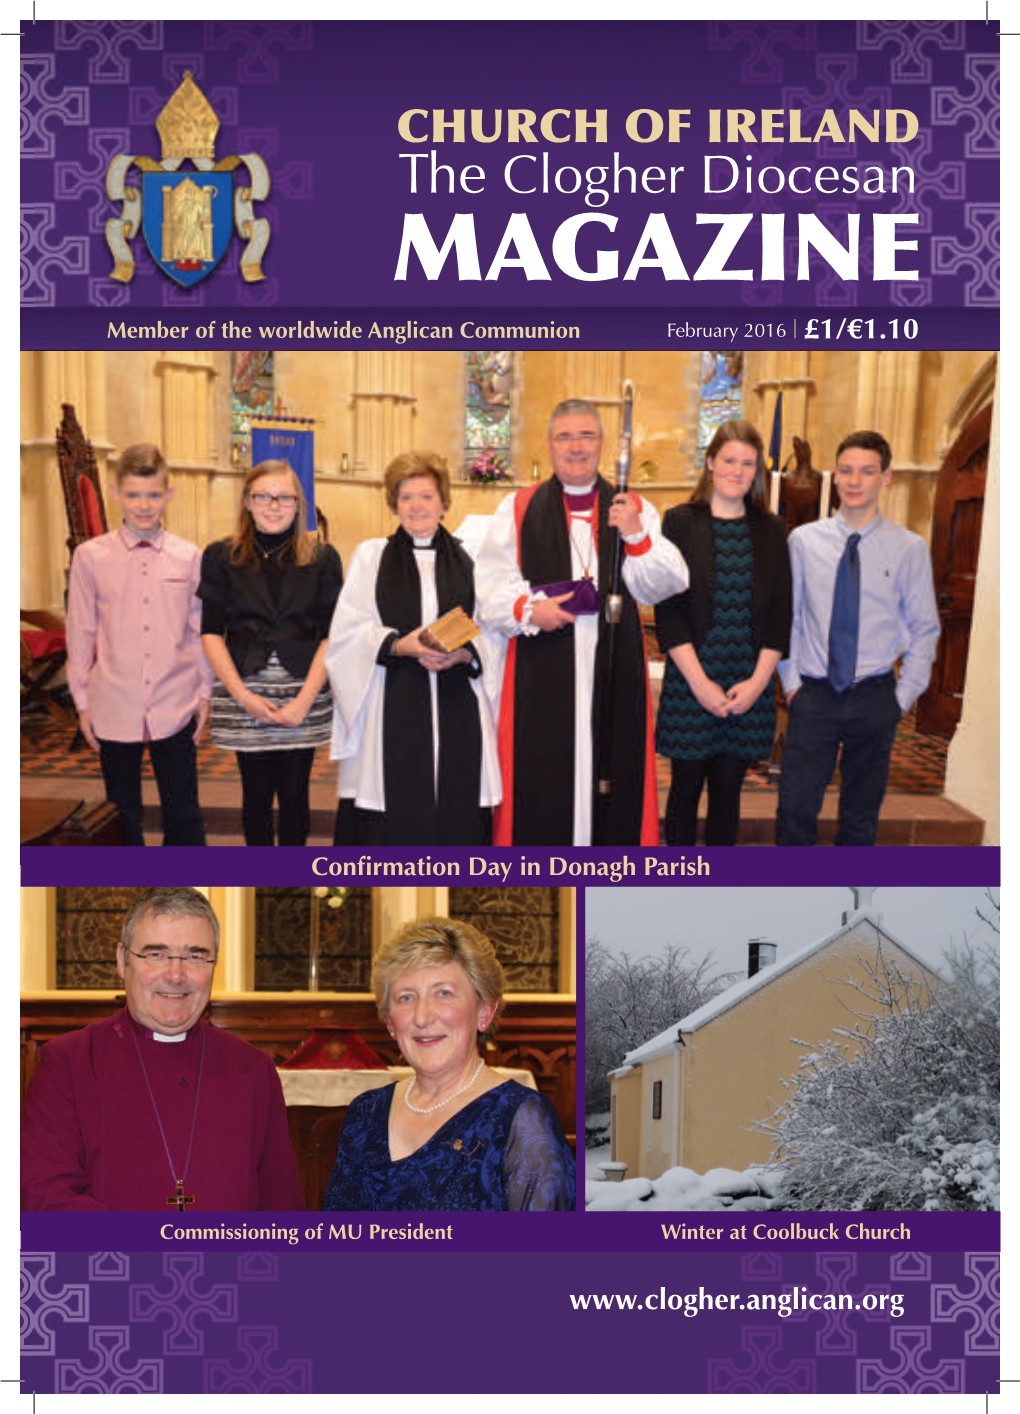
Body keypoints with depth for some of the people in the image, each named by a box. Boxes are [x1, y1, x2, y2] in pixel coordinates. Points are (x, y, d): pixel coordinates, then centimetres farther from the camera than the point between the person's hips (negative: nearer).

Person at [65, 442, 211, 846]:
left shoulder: (189, 557, 1)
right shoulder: (90, 557, -2)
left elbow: (200, 631, 8)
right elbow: (80, 635, 4)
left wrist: (205, 694, 8)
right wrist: (83, 703, 5)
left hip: (176, 709, 0)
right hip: (114, 710, 0)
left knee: (183, 814, 6)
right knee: (122, 817, 12)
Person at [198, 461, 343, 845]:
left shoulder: (322, 559, 5)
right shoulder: (221, 557, 5)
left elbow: (331, 637, 0)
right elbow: (211, 633, 1)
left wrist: (304, 700, -10)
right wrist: (243, 695, -10)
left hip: (303, 696, 0)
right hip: (244, 694, 0)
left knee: (294, 794, 4)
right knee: (256, 793, 6)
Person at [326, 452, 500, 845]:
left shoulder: (467, 561, 13)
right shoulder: (371, 556, 11)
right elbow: (348, 632, 2)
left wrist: (463, 654, -12)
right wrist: (399, 645, -14)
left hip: (457, 709, 1)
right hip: (392, 708, -1)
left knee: (457, 813, -2)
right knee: (393, 814, -4)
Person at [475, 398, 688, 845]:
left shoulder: (634, 510, 11)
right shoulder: (518, 510, 9)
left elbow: (662, 587, 0)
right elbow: (490, 587, 2)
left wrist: (637, 536, -16)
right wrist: (528, 609, -16)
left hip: (612, 671, 1)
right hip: (540, 670, -1)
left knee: (612, 772, 2)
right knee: (539, 781, -1)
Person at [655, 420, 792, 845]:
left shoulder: (771, 531, 8)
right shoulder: (681, 522, 0)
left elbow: (780, 613, 6)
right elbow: (667, 610, -5)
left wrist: (757, 680, -6)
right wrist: (700, 682, -12)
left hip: (749, 686, 2)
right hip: (690, 683, -2)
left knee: (728, 790, 9)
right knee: (686, 787, 6)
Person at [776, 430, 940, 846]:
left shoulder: (909, 548, -1)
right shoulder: (804, 540, 2)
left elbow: (924, 630, 4)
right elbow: (786, 618, 7)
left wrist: (904, 696, 0)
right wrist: (790, 682, 2)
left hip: (875, 699, 0)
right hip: (813, 695, 0)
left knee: (861, 815, 10)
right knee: (795, 809, -3)